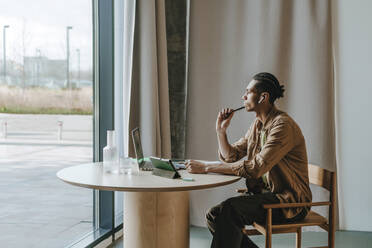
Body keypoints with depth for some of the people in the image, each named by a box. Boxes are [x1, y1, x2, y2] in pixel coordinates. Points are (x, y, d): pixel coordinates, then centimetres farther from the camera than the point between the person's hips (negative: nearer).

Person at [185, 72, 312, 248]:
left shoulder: (283, 125, -18)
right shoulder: (257, 124, 12)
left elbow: (255, 168, -27)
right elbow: (231, 156, 16)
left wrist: (206, 167, -26)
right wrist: (221, 130, 0)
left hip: (289, 201, -9)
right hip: (264, 193, 9)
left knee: (229, 210, -28)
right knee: (214, 215, -7)